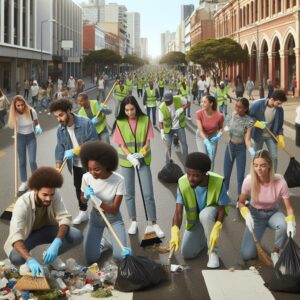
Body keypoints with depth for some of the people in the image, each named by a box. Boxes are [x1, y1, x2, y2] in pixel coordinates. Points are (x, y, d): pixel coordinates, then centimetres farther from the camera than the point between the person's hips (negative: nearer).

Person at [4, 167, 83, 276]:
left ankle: (50, 255, 5)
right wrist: (30, 260, -59)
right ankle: (29, 260, 2)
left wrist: (56, 243, -44)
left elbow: (65, 218, -26)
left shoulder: (55, 195, -24)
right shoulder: (22, 204, -35)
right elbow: (15, 236, -44)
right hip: (26, 235, -3)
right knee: (16, 257, -36)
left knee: (77, 236, -23)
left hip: (47, 229, 3)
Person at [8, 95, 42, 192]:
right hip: (20, 138, 1)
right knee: (22, 161, 10)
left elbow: (36, 123, -5)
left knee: (32, 161, -4)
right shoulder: (14, 114, -16)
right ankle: (24, 182, 26)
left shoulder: (31, 111, -20)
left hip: (31, 137, -1)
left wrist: (38, 128, -26)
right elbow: (11, 127, -5)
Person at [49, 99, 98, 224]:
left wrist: (74, 151, -28)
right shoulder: (60, 129, -5)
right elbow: (60, 147, 1)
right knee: (78, 188, 19)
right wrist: (58, 166, -9)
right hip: (76, 164, 6)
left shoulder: (85, 123, -25)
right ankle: (83, 212, 38)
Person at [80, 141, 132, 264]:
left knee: (120, 255, -18)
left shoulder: (118, 180, -27)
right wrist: (86, 197, -25)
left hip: (114, 218, -2)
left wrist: (96, 200, -35)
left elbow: (115, 210, -21)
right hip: (96, 217, 2)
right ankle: (102, 243, 25)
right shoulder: (86, 177, -19)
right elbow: (83, 199, 0)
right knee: (91, 258, -7)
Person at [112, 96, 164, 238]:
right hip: (126, 161, 0)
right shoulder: (120, 122, -7)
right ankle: (133, 222, 23)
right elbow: (121, 144, -8)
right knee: (129, 193, 9)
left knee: (148, 193, -1)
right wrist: (131, 157, -21)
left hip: (143, 160, 0)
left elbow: (147, 141, -5)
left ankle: (154, 224, 7)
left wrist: (140, 154, -20)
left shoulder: (145, 120, -7)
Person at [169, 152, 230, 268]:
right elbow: (178, 212, -31)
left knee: (205, 215, -39)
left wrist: (216, 229, -38)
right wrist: (175, 232, -48)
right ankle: (203, 238, 28)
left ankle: (213, 252, -17)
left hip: (212, 212, -2)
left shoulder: (217, 182, -32)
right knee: (187, 254, -6)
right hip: (194, 219, 2)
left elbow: (222, 208, -21)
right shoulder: (183, 183, -29)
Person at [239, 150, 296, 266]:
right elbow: (241, 202, -8)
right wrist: (247, 215, -29)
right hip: (255, 214, 0)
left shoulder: (280, 182, -26)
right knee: (247, 255, -14)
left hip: (273, 213, 0)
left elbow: (289, 207, -19)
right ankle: (256, 239, 22)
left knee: (284, 226, -38)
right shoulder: (249, 180, -24)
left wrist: (291, 222, -40)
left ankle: (275, 252, -7)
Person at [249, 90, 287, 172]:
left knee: (274, 157, 0)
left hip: (271, 136, 2)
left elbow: (279, 125, 2)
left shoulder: (280, 110, -11)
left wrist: (280, 137, -6)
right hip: (259, 135, -2)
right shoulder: (258, 104, -20)